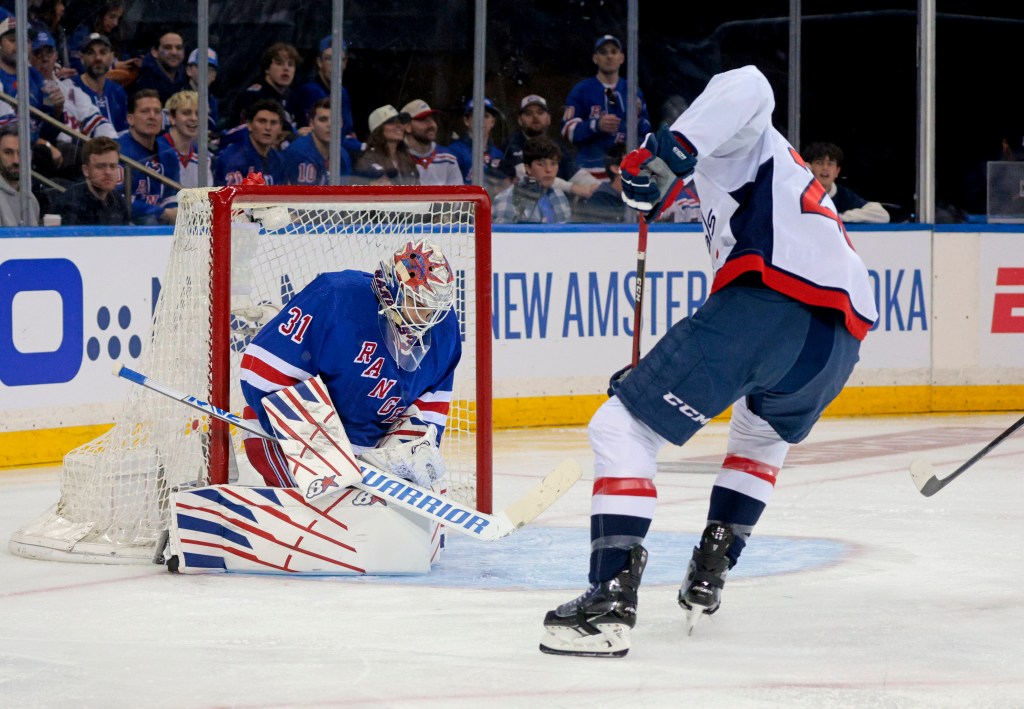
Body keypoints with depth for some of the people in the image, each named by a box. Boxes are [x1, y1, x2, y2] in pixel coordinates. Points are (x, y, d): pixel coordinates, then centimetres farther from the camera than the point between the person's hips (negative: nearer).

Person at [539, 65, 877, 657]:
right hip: (842, 337, 8)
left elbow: (746, 87, -8)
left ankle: (612, 597, -21)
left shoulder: (737, 141, 18)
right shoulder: (783, 169, 41)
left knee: (623, 426, -7)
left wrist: (670, 151, -17)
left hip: (771, 294, -8)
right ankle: (709, 572, 29)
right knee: (762, 432, 40)